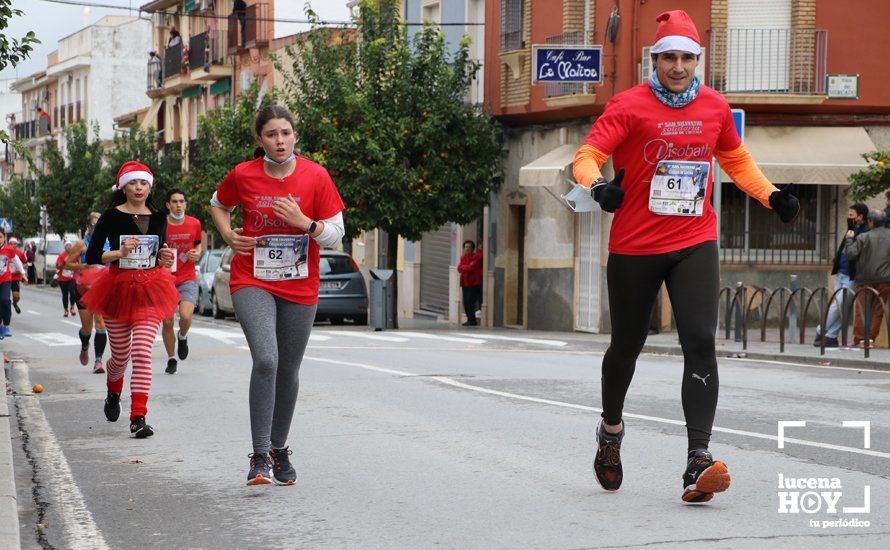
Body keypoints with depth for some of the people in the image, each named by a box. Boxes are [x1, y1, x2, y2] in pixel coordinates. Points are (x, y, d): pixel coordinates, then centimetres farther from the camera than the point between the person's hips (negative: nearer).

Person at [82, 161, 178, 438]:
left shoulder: (158, 218, 7)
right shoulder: (112, 217, -3)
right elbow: (91, 256, -6)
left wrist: (165, 259, -6)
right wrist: (119, 253, -20)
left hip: (149, 290, 1)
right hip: (118, 288, -1)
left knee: (142, 354, -14)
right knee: (121, 356, 10)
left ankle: (138, 418, -16)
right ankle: (113, 394, 45)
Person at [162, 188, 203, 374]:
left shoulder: (194, 224, 0)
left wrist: (197, 253, -3)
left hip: (188, 278, 0)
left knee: (186, 316, -19)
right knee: (167, 322, 0)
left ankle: (182, 337, 16)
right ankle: (171, 359, 18)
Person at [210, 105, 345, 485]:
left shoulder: (315, 176, -5)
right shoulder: (243, 175, -5)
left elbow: (335, 234, -1)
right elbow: (219, 205, 17)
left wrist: (304, 222, -19)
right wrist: (228, 234, -1)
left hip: (300, 287, 2)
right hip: (252, 282, -2)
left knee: (288, 371, 11)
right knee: (265, 359, -22)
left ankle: (279, 449, 32)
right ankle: (260, 456, -18)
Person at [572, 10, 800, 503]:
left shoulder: (714, 106, 6)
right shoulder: (629, 106, -7)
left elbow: (735, 160, 21)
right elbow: (588, 155, -13)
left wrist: (771, 195, 7)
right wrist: (597, 185, -35)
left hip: (695, 244, 2)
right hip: (634, 246, -2)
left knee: (700, 342, -16)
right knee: (627, 346, 13)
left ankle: (699, 460, -20)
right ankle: (611, 429, 42)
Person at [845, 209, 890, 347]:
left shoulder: (863, 237, -9)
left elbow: (851, 254, -12)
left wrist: (849, 239, 1)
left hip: (866, 280, -2)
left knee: (862, 310, 3)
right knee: (877, 310, 7)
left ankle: (859, 339, 2)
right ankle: (871, 338, 5)